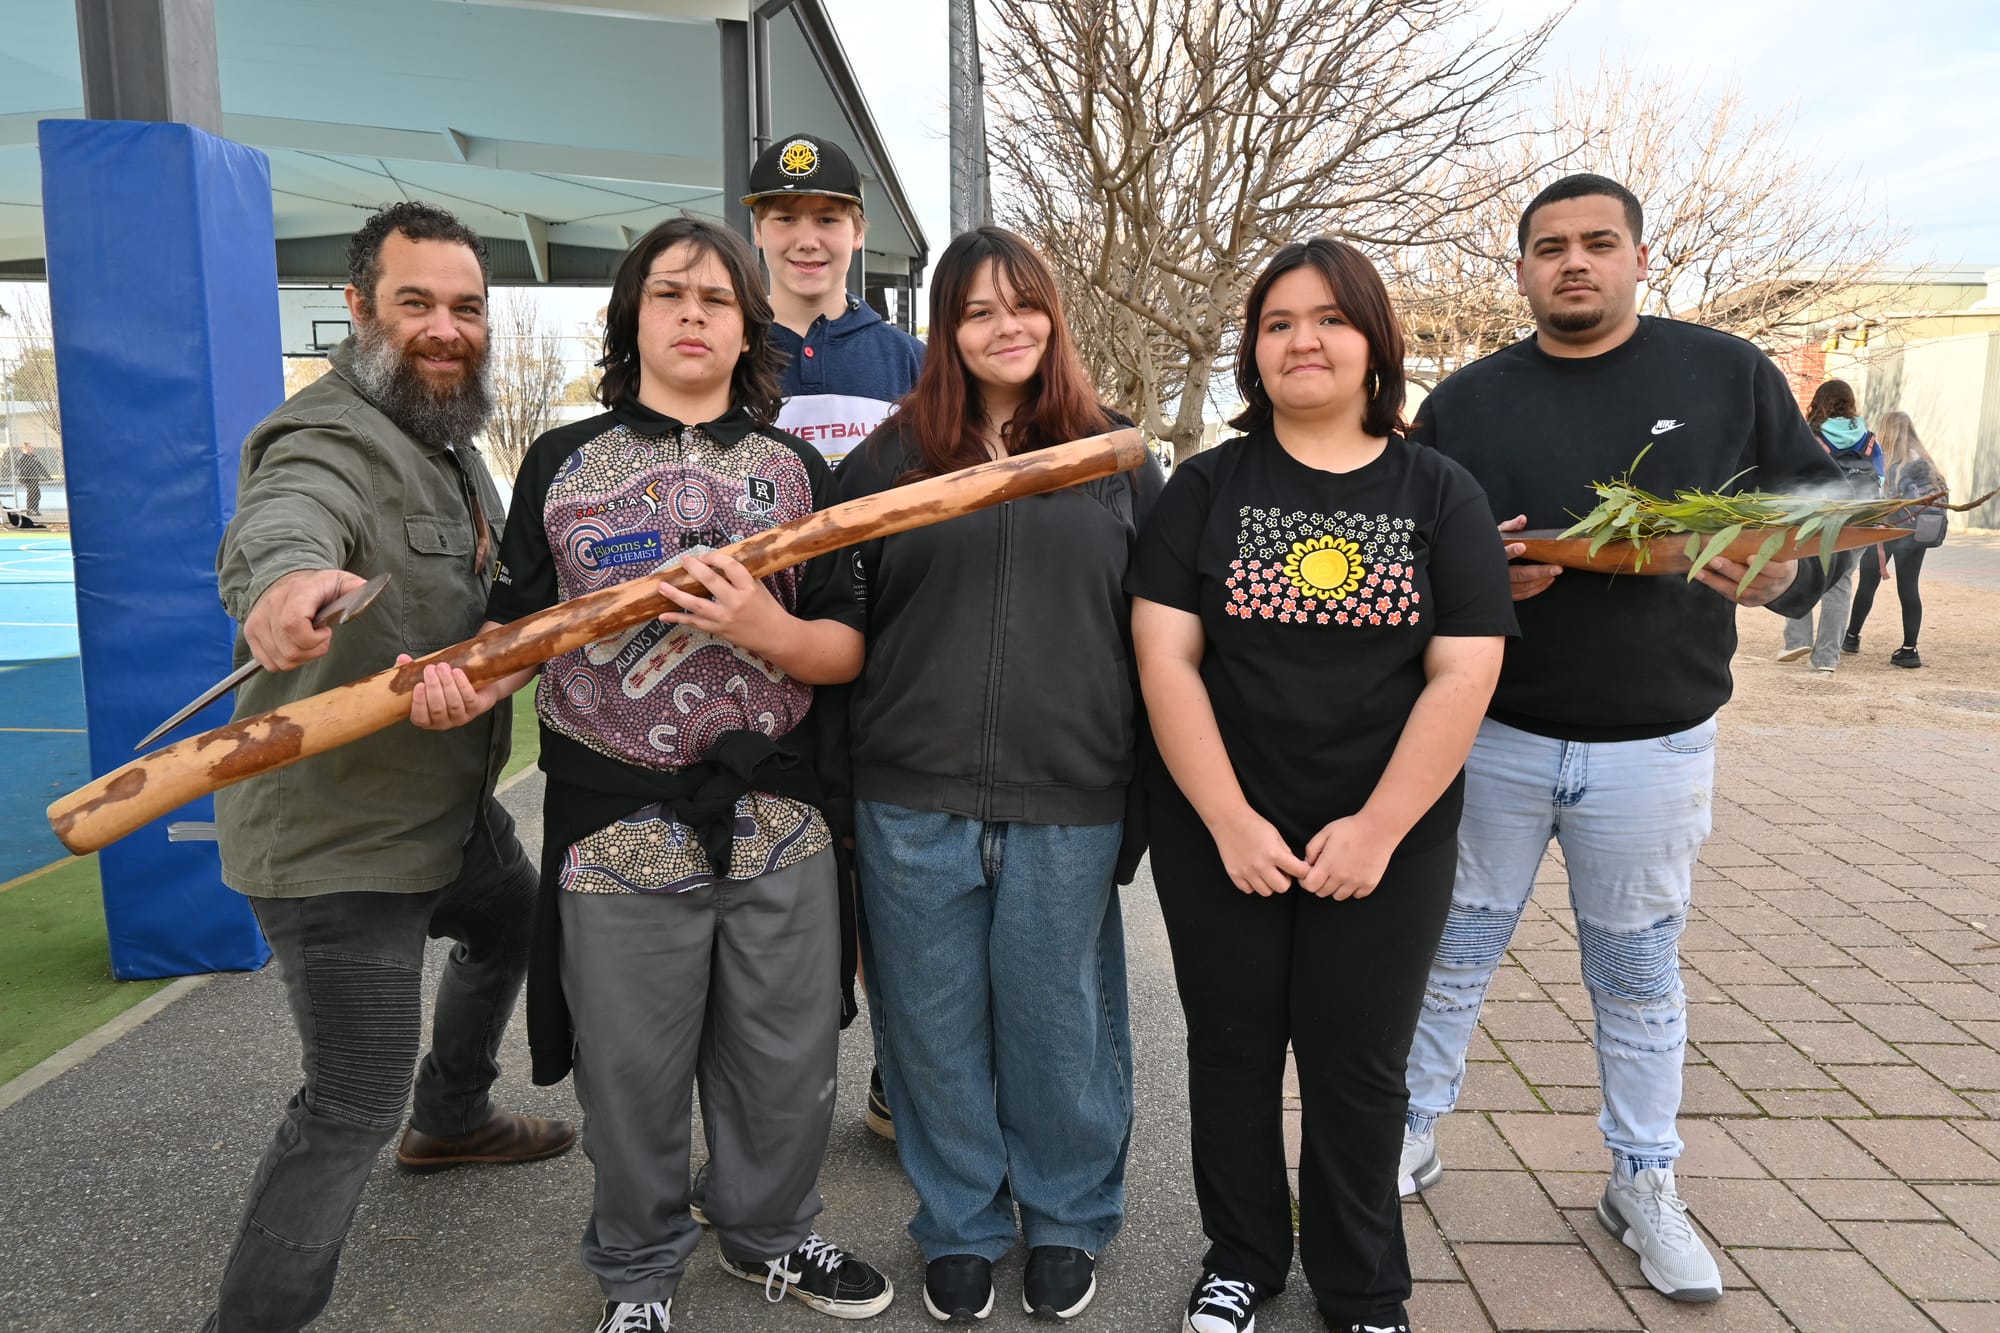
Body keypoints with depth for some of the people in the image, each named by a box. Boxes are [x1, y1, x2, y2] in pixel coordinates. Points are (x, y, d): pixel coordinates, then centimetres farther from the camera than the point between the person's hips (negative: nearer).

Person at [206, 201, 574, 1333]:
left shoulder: (450, 440, 10)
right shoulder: (332, 444, -20)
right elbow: (279, 522, -44)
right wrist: (287, 579, -63)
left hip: (449, 804, 10)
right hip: (336, 836, -10)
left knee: (514, 926, 32)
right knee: (355, 1107, -6)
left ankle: (454, 1119, 55)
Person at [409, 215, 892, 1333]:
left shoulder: (796, 467, 6)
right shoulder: (562, 462, 5)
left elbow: (848, 649, 2)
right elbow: (523, 624, 5)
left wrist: (765, 630, -18)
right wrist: (468, 683, -17)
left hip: (778, 830, 1)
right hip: (617, 833, -1)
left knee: (788, 1068, 14)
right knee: (633, 1079, 13)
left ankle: (772, 1234, 42)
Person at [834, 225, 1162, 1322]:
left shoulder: (1118, 460, 7)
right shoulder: (890, 458, 7)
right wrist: (843, 793, 4)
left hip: (1069, 805, 0)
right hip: (913, 803, 1)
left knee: (1058, 1023, 11)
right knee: (935, 1026, 12)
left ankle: (1066, 1221, 36)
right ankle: (958, 1228, 35)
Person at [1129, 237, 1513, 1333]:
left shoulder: (1439, 493, 1)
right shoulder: (1206, 487, 0)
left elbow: (1463, 675, -6)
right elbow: (1165, 658, -7)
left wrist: (1377, 830, -13)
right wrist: (1230, 820, -14)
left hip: (1387, 842, 0)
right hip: (1218, 835, 1)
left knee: (1358, 1070, 12)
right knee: (1233, 1055, 14)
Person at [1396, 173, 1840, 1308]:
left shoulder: (1730, 376, 1)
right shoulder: (1465, 402, 3)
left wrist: (1777, 577, -18)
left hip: (1656, 746, 0)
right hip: (1493, 734, 1)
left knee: (1640, 977, 13)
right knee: (1454, 955, 11)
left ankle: (1644, 1184, 32)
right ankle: (1414, 1137, 31)